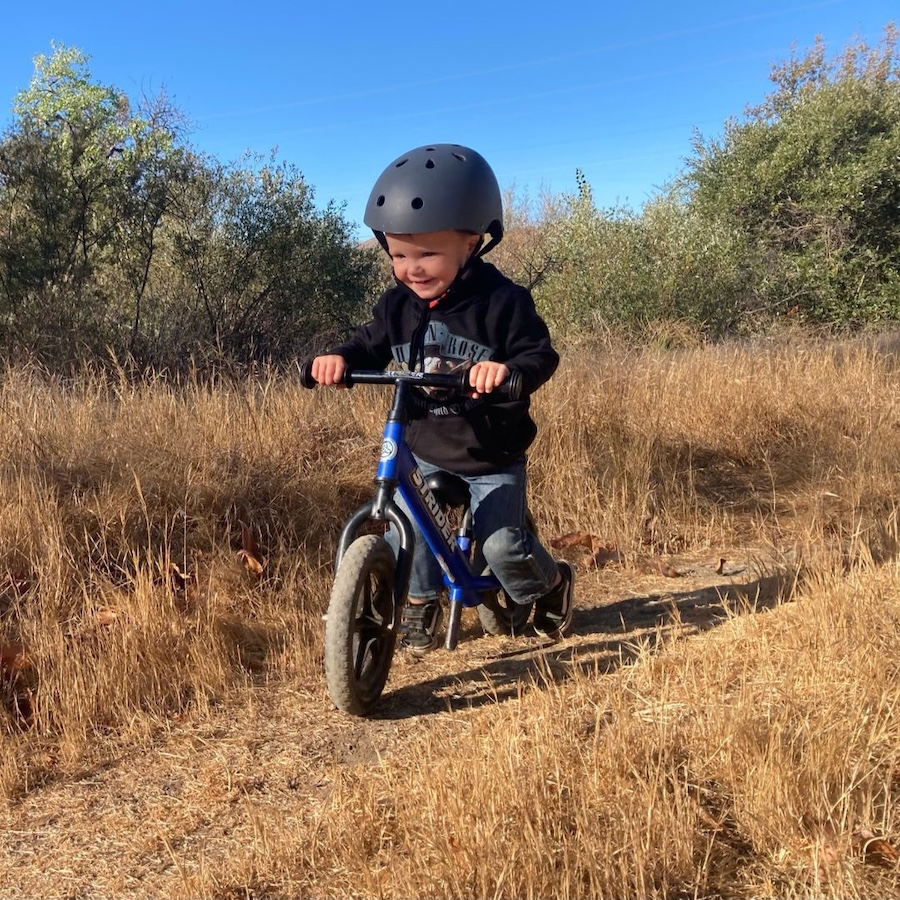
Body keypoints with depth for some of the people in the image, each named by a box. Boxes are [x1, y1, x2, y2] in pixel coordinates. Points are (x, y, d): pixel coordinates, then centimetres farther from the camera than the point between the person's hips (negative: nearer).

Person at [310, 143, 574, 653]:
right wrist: (340, 359, -21)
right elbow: (371, 347, 2)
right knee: (400, 526, -8)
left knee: (502, 545, -10)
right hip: (425, 451, 5)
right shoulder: (398, 306, -3)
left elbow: (540, 355, -20)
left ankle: (552, 583, 24)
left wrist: (509, 369, -43)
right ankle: (422, 601, 19)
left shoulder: (502, 301, -17)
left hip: (493, 458, -4)